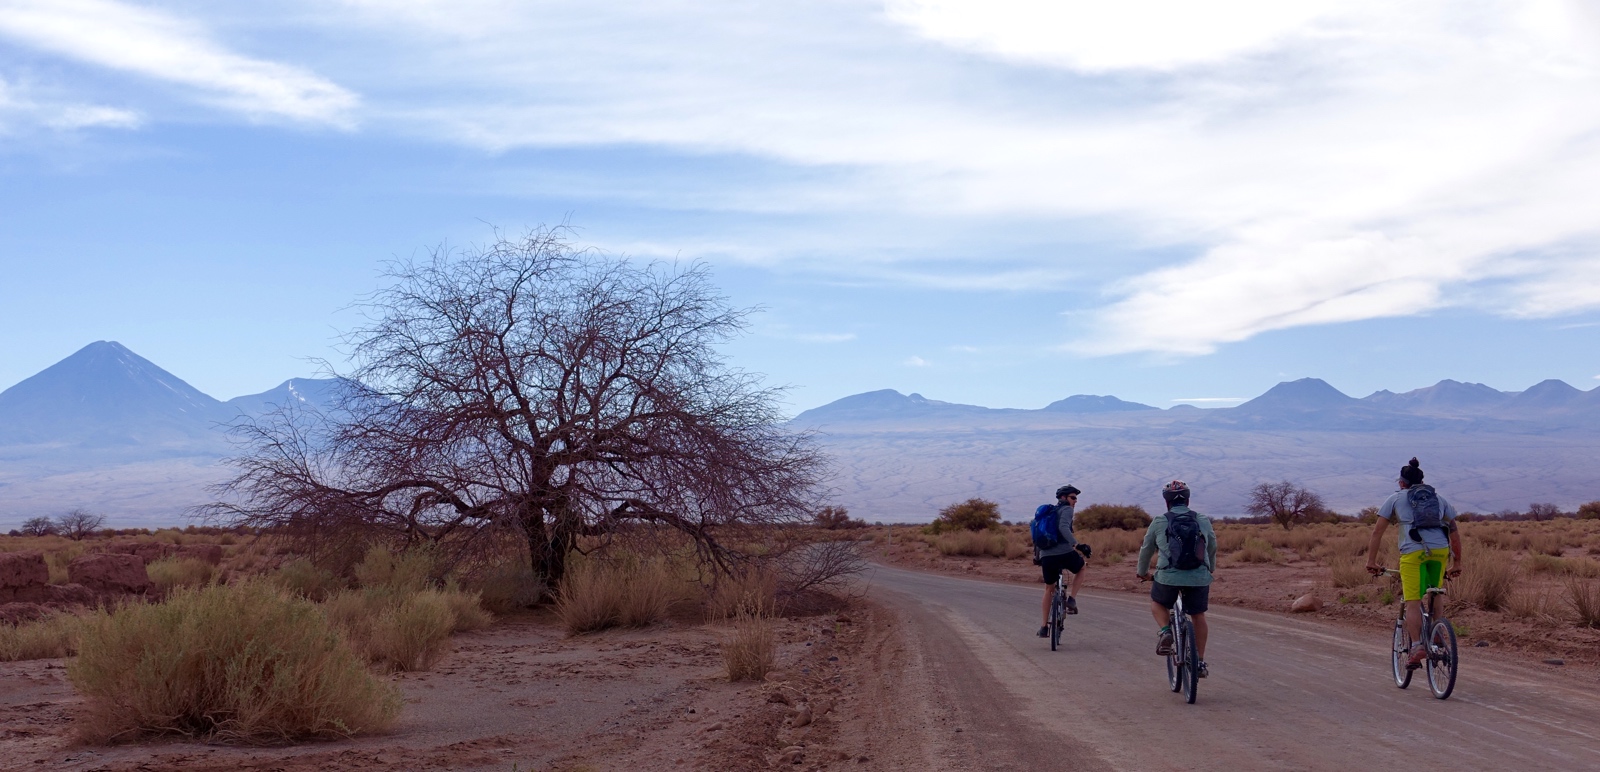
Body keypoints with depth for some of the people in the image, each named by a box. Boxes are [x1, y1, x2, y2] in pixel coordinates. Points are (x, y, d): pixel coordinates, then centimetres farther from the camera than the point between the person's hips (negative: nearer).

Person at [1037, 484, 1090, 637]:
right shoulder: (1066, 509, -1)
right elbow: (1063, 527, -20)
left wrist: (1037, 554, 36)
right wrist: (1076, 545, -29)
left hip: (1046, 556, 6)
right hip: (1064, 553, -6)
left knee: (1049, 589, 22)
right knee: (1080, 569, 27)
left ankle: (1044, 627, 20)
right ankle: (1071, 599, 7)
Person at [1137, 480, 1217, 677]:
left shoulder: (1158, 522, 7)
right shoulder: (1204, 521, 12)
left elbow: (1146, 549, 18)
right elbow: (1212, 549, 26)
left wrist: (1143, 572, 36)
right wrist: (1211, 570, 45)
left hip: (1168, 576, -2)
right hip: (1199, 577, 2)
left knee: (1157, 603, 26)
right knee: (1198, 616, 19)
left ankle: (1165, 631, -1)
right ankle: (1200, 663, 20)